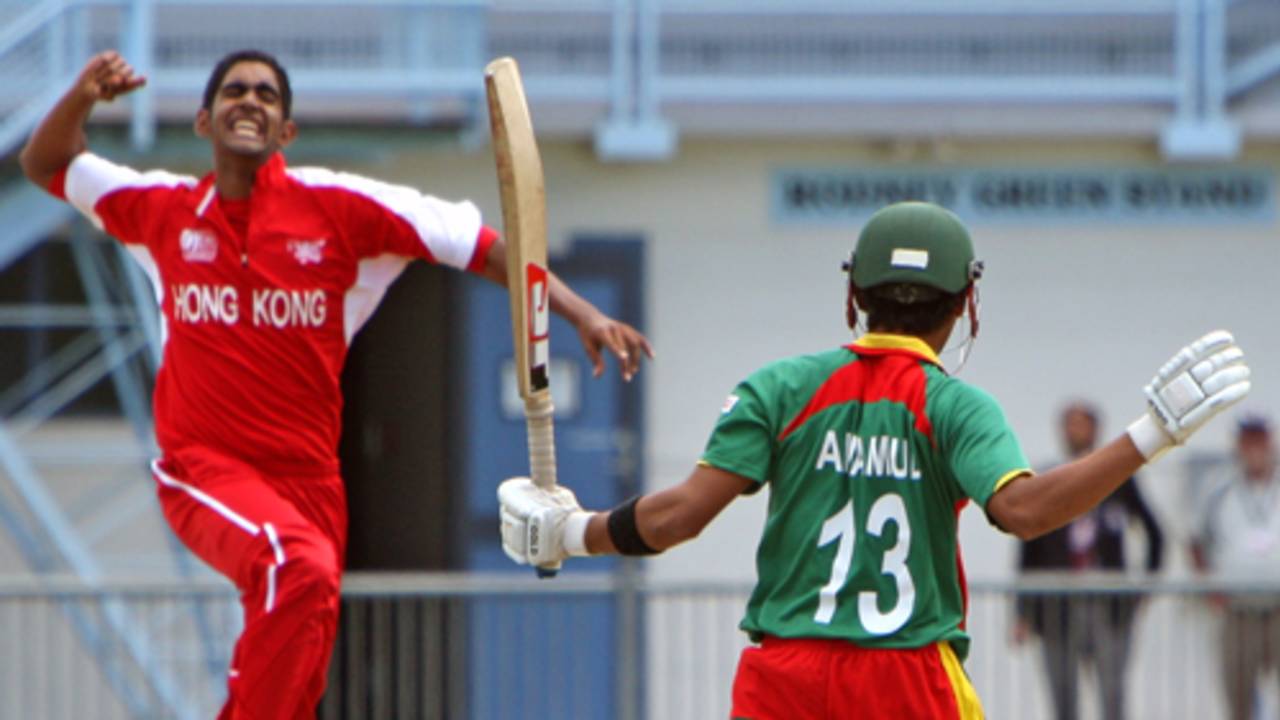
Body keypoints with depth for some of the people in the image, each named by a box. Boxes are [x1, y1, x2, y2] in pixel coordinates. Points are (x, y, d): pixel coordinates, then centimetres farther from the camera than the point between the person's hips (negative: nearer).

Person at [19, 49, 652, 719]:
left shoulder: (337, 205, -1)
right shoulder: (166, 211, 4)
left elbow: (480, 246, -3)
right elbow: (45, 165, 15)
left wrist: (581, 314, -11)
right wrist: (81, 97, -5)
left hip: (308, 479, 2)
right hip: (204, 470, -2)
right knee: (302, 569, -33)